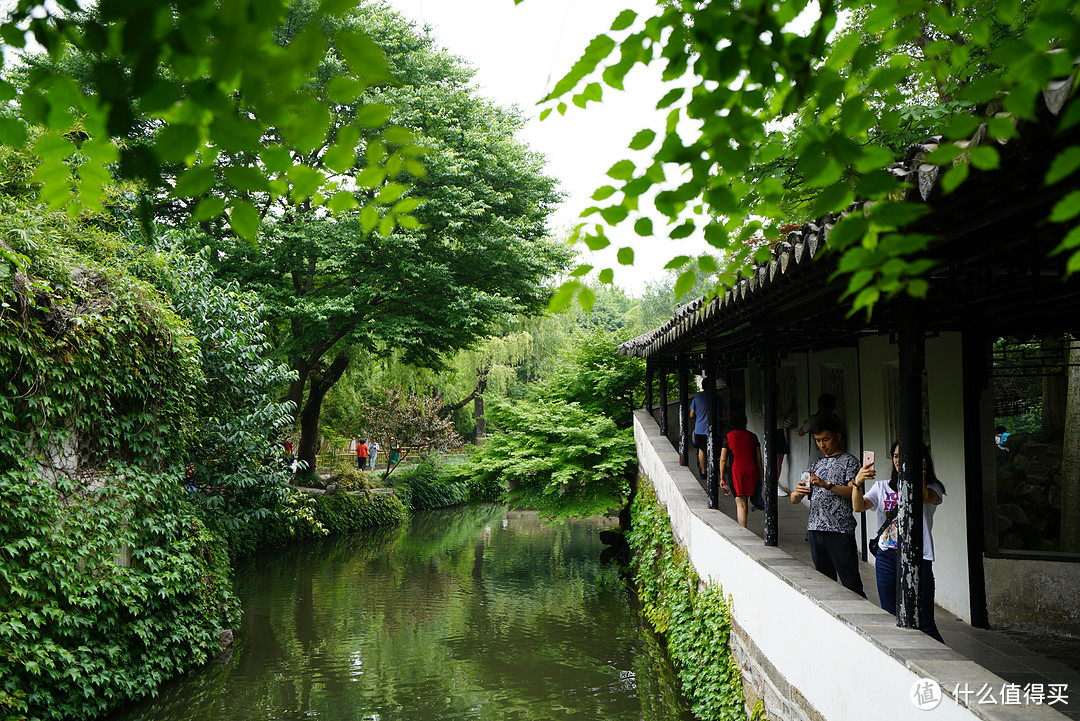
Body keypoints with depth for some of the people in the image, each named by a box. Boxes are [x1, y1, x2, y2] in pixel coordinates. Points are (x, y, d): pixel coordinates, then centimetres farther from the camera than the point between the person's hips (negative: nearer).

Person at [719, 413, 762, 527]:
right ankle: (740, 526, 28)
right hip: (752, 470, 3)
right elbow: (759, 458, 9)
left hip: (736, 470, -3)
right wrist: (761, 476, 14)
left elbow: (723, 459, 1)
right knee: (744, 500, 18)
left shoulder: (728, 437, 3)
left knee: (740, 503, -2)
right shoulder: (752, 436, 10)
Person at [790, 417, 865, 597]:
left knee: (851, 583, -9)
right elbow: (794, 499, 15)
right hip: (815, 530, 6)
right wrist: (797, 493, -9)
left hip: (840, 530, -6)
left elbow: (852, 492, -11)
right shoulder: (816, 465, 20)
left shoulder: (849, 461, 4)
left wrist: (827, 485, -25)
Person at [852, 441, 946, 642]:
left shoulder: (932, 488, 5)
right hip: (887, 559, 3)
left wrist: (920, 471, -22)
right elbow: (858, 506, -3)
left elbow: (923, 497, -19)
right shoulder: (883, 487, 13)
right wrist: (857, 483, -20)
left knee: (924, 624, -5)